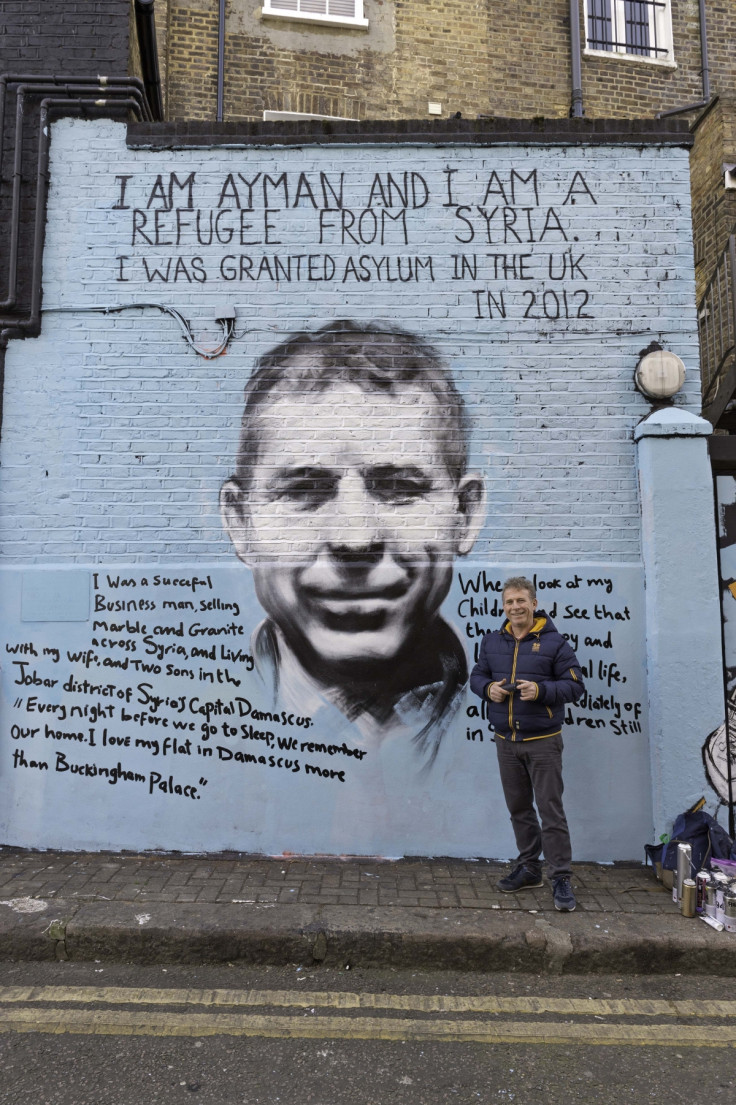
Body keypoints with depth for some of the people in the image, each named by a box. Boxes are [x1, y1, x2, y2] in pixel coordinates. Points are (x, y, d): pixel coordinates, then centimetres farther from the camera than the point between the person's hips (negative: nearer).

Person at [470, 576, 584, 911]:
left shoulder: (554, 642, -6)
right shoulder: (492, 641, 8)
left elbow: (575, 685, -7)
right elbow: (477, 675, 17)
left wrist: (541, 690, -22)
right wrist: (488, 688, -6)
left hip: (543, 742, -5)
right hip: (506, 741, 5)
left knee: (551, 810, -3)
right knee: (519, 809, 15)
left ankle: (561, 878, 8)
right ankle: (528, 868, 30)